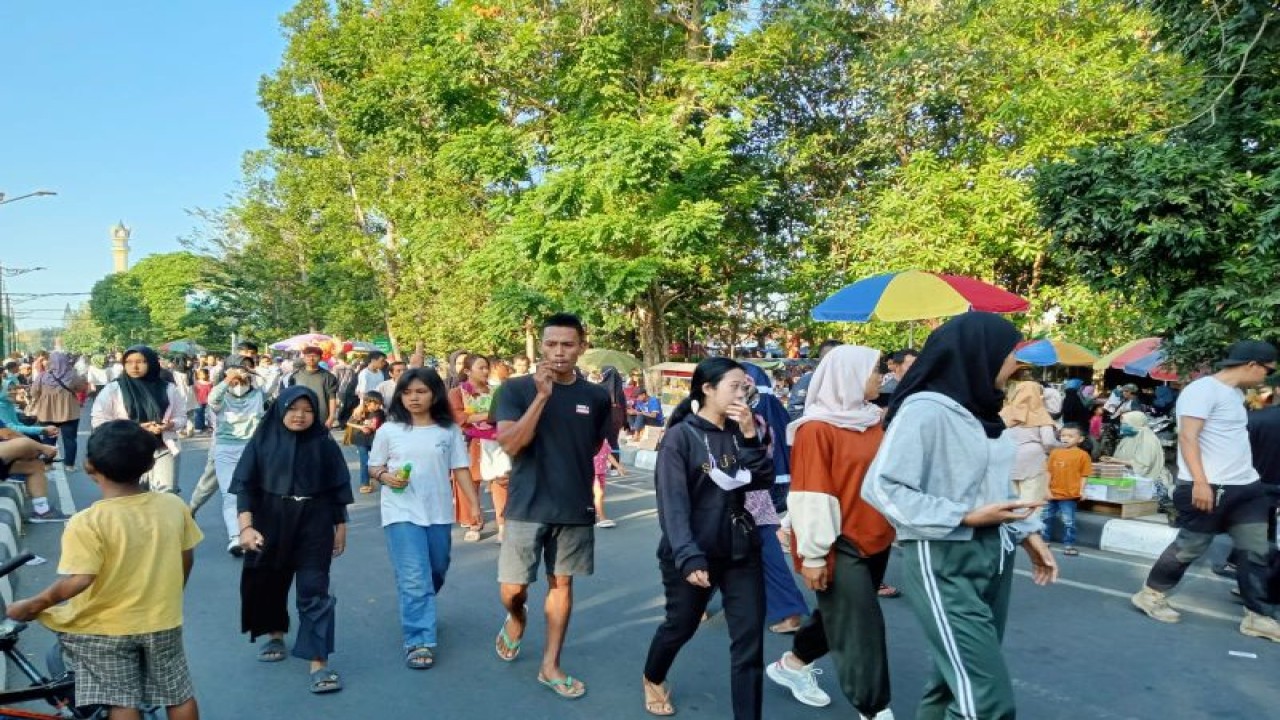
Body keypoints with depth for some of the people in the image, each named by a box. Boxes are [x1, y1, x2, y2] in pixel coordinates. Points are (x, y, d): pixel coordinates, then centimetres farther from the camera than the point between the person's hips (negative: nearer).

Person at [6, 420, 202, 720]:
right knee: (179, 695, 18)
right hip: (164, 622, 4)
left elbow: (78, 581, -27)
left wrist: (32, 606, -11)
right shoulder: (173, 506, -9)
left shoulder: (87, 523, -22)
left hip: (106, 629, -4)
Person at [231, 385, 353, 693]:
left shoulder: (324, 444, -3)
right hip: (270, 525, 2)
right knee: (271, 583, 18)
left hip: (314, 526, -2)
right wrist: (246, 527, -17)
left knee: (314, 591, -5)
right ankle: (276, 635, 45)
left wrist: (340, 528, 5)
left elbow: (338, 489, 3)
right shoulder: (262, 442, -3)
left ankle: (319, 663, -4)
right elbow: (244, 485, -6)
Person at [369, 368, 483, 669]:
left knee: (436, 573, 18)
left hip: (439, 513, 3)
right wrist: (386, 476, -16)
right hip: (402, 513, -2)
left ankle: (418, 614, 47)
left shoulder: (449, 431, 1)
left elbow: (461, 470, 2)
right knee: (414, 579, -10)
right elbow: (374, 468, 7)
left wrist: (474, 505, -3)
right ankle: (419, 642, -4)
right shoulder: (389, 430, 0)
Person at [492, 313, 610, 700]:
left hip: (575, 508, 2)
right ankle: (516, 618, 37)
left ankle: (550, 665, 24)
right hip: (527, 507, -2)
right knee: (513, 589, 2)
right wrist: (542, 395, -24)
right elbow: (510, 445, -18)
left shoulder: (596, 397, 0)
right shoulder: (516, 388, -7)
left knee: (561, 583, 10)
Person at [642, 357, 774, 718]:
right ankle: (653, 679, 47)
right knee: (681, 625, 16)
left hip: (741, 550, 4)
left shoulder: (739, 432, 5)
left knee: (750, 636, 0)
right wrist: (689, 557, -28)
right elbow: (673, 503, -19)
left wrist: (750, 436, -15)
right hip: (692, 553, -4)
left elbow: (764, 480, -5)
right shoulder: (680, 436, -12)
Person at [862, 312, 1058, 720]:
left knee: (961, 679, 13)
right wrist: (966, 517, -21)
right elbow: (881, 487, -19)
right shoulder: (925, 409, -15)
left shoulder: (982, 409, 11)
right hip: (943, 562, -8)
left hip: (993, 556, 8)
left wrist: (1027, 532, 10)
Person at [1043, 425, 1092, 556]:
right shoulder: (1055, 453, 5)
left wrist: (1081, 490, -11)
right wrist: (1047, 489, 0)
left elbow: (1084, 475, -5)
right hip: (1052, 493, 5)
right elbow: (1049, 472, 6)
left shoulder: (1082, 455, -6)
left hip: (1069, 495, -5)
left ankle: (1069, 544, 12)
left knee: (1068, 521, 0)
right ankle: (1045, 539, 30)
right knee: (1046, 517, 16)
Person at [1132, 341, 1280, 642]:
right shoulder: (1204, 389, -13)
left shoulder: (1235, 393, 16)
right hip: (1209, 487, -9)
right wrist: (1200, 482, -25)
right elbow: (1187, 437, -19)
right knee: (1190, 546, 1)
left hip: (1247, 486, 9)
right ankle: (1151, 595, 17)